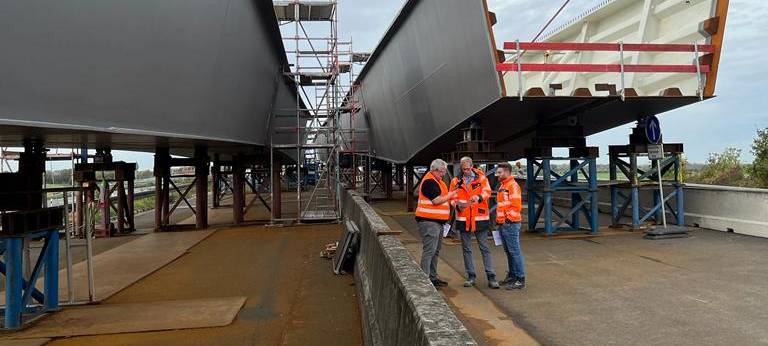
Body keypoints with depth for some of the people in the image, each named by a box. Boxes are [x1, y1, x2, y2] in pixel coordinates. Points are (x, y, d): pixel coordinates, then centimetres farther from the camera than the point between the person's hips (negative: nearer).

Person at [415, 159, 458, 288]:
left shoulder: (438, 181, 20)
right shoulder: (429, 181, -14)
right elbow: (437, 200, -20)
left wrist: (450, 197, 7)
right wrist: (450, 195, -8)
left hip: (438, 221, 11)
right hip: (429, 221, -11)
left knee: (435, 251, 14)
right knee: (429, 250, -10)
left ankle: (433, 277, 22)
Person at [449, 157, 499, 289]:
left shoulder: (481, 178, 2)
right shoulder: (456, 181, 6)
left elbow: (487, 191, -11)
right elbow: (452, 198, 5)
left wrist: (479, 197, -32)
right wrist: (458, 205, -17)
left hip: (480, 218, -2)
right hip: (463, 219, 2)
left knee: (484, 248, 1)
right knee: (466, 249, 9)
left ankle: (491, 277, 5)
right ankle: (471, 276, 20)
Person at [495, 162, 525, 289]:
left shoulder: (513, 185, -12)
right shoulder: (502, 186, 18)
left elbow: (516, 206, -19)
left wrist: (507, 219, -15)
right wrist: (499, 219, 19)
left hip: (510, 224, -10)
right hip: (503, 224, 10)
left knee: (514, 251, -7)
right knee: (508, 251, 15)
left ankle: (520, 280, -2)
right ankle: (512, 275, 24)